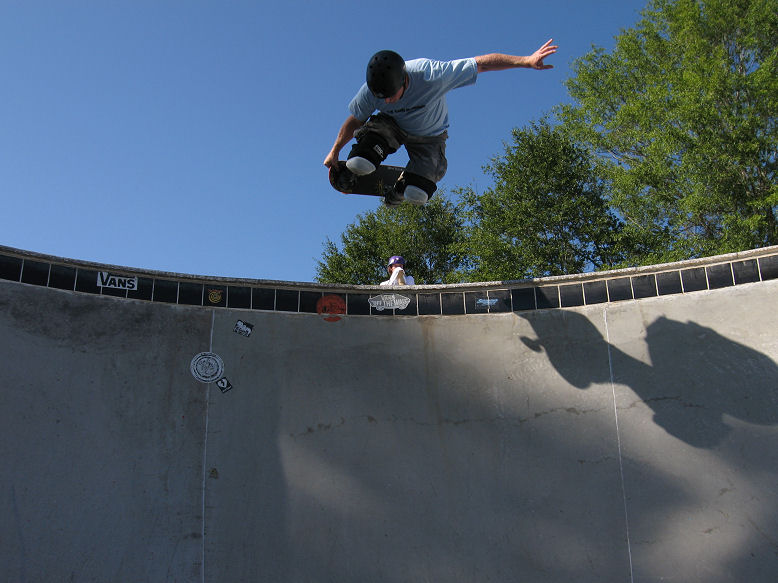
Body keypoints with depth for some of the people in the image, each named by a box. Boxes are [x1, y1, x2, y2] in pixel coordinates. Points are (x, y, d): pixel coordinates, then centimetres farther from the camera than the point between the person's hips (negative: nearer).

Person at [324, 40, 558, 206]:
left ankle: (402, 186, 17)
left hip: (429, 136, -1)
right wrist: (334, 152, 4)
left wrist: (527, 61, -32)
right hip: (391, 126, 1)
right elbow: (354, 121, -7)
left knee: (418, 195, -21)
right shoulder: (369, 92, -29)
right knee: (358, 164, -30)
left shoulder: (431, 76, -39)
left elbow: (483, 63, -30)